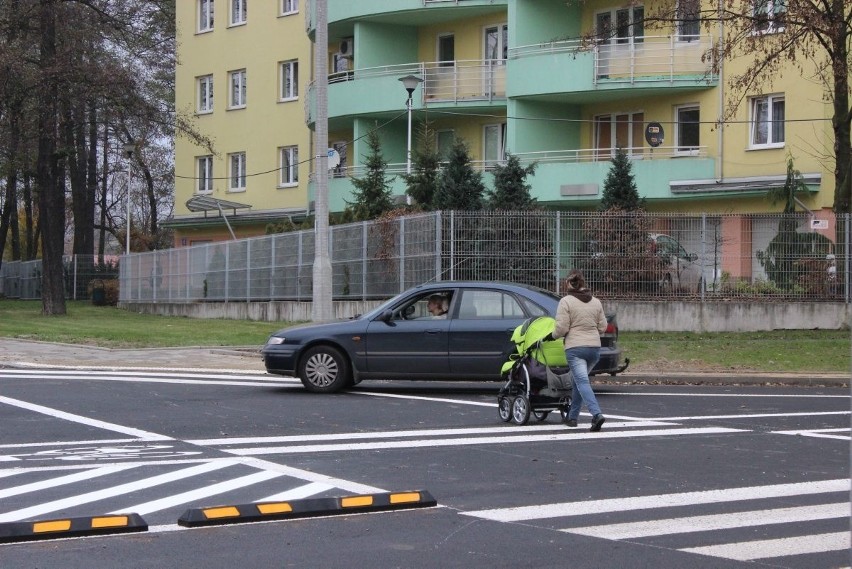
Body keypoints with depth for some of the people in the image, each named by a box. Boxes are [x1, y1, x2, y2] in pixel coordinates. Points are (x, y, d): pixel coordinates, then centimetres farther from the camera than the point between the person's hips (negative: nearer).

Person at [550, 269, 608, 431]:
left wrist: (554, 335, 9)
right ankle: (572, 416, 27)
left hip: (575, 347, -6)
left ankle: (597, 414, -30)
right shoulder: (596, 302, 10)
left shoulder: (566, 301, -6)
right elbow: (603, 327, 12)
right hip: (595, 347, 6)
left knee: (582, 382, -12)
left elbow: (561, 328, -11)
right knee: (579, 381, 20)